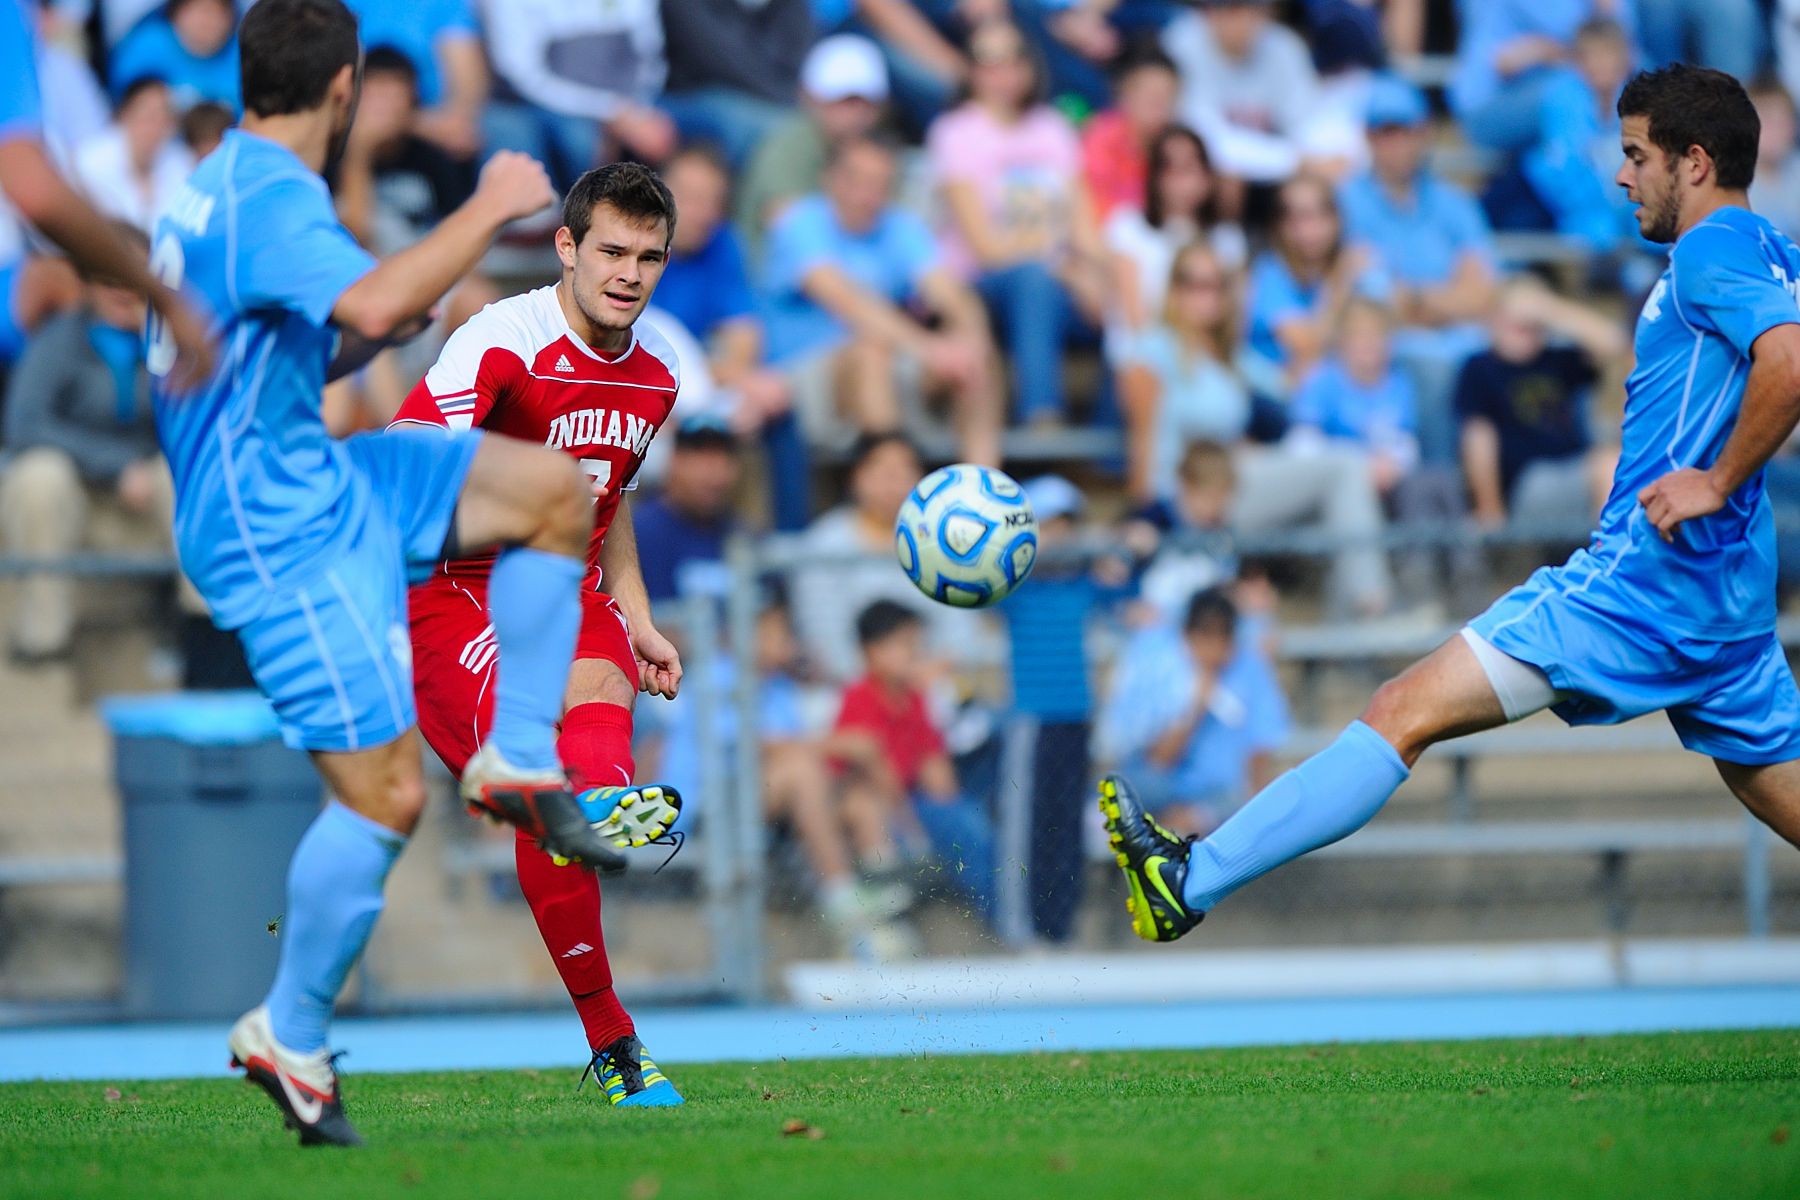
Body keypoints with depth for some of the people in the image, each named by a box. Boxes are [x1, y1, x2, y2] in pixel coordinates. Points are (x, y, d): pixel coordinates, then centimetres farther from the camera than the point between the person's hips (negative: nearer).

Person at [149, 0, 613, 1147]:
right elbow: (368, 304, -39)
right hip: (285, 533, -10)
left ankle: (519, 760, 11)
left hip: (317, 481, 10)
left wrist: (390, 329, 21)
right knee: (387, 795, -10)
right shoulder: (270, 195, -20)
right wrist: (492, 207, -27)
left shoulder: (226, 184, 13)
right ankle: (290, 1038, 4)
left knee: (555, 486, 9)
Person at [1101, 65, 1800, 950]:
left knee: (1407, 711, -10)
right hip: (1727, 603, 10)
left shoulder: (1712, 251, -11)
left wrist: (1719, 482, -21)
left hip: (1646, 578, -10)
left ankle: (1191, 882, -12)